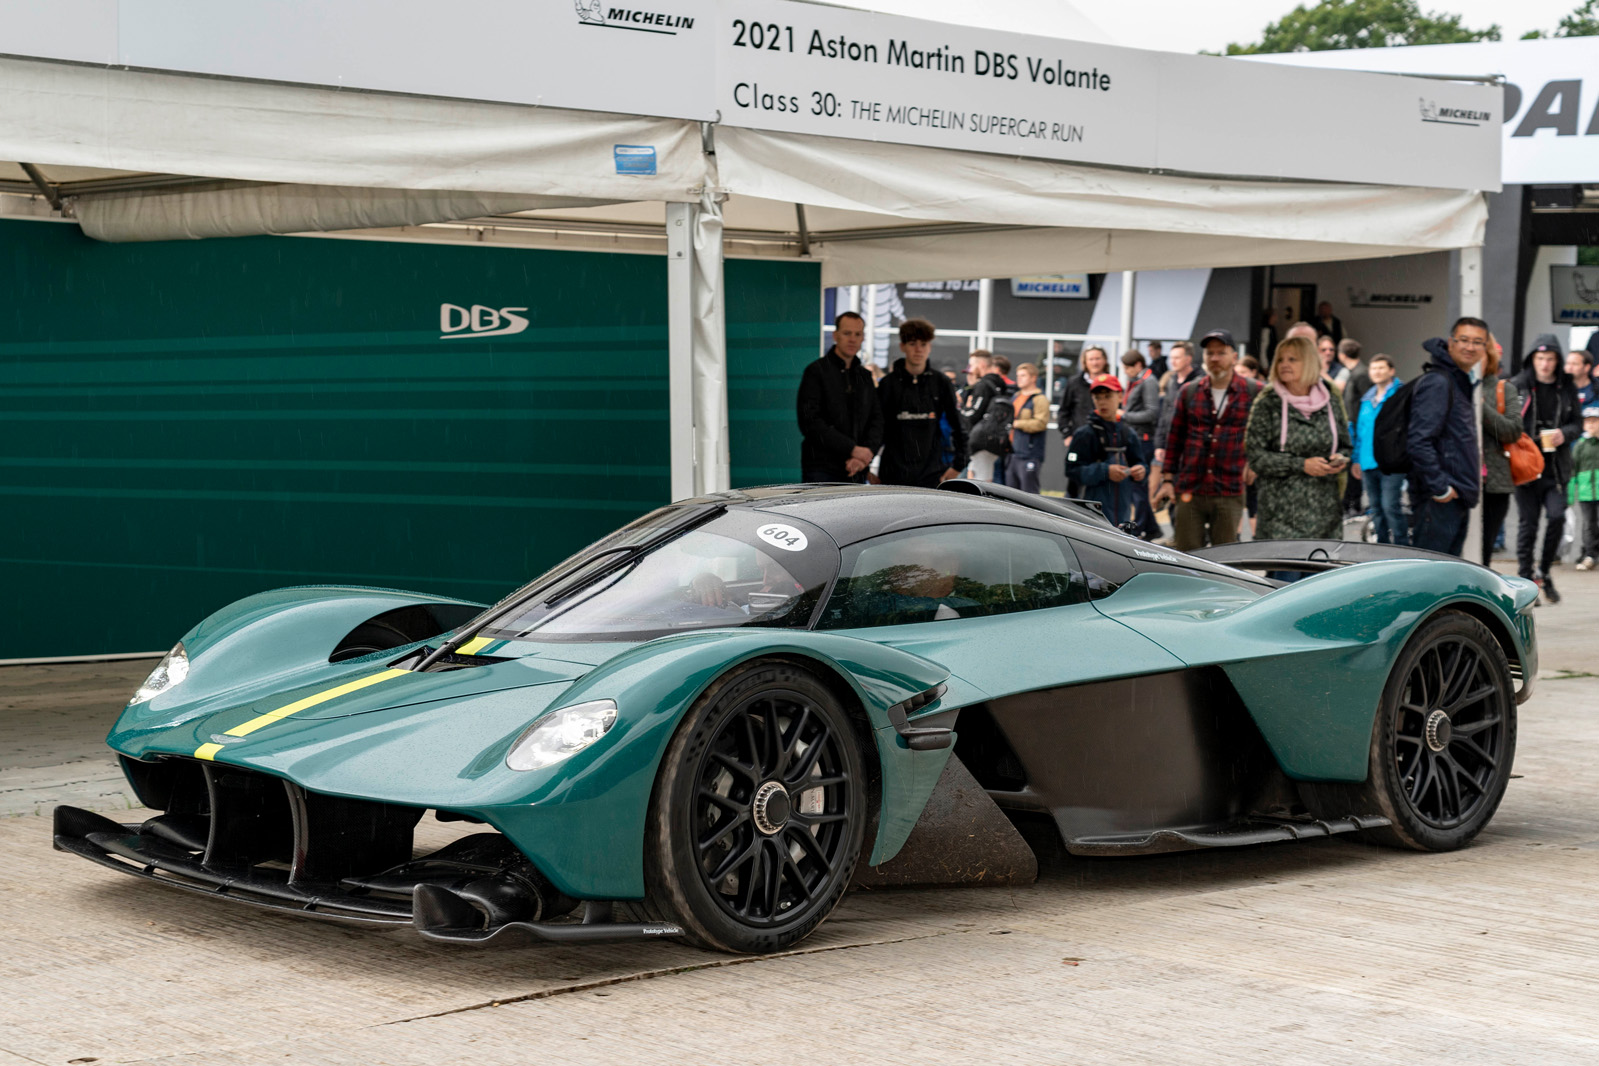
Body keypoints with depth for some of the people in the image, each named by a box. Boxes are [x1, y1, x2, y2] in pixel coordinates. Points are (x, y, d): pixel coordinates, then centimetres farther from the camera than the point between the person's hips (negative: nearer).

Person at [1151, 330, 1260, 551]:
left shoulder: (1254, 393, 2)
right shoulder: (1188, 392, 9)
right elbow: (1174, 437, 12)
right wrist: (1167, 479, 8)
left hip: (1230, 493, -2)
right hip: (1190, 492, 2)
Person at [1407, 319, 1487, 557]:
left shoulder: (1462, 383, 18)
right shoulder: (1437, 382, -13)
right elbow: (1418, 441, -22)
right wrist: (1440, 488, -21)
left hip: (1457, 499, 10)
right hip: (1438, 502, -10)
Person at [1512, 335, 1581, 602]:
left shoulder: (1567, 389, 8)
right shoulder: (1518, 386, -1)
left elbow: (1577, 423, 14)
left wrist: (1564, 434, -7)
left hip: (1555, 467, 2)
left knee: (1556, 517, -9)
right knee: (1528, 522, 0)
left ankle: (1544, 572, 11)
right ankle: (1525, 579, 9)